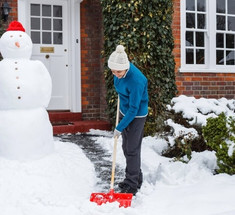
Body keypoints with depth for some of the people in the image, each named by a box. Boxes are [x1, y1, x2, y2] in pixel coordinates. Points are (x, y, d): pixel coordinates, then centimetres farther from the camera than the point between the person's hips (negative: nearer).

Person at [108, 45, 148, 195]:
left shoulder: (136, 80, -33)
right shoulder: (120, 71, -11)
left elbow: (134, 109, -28)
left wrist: (119, 128, -22)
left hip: (136, 116, -8)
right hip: (124, 112, 8)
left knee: (132, 150, -3)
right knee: (126, 148, 15)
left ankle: (132, 185, 10)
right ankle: (136, 179, 31)